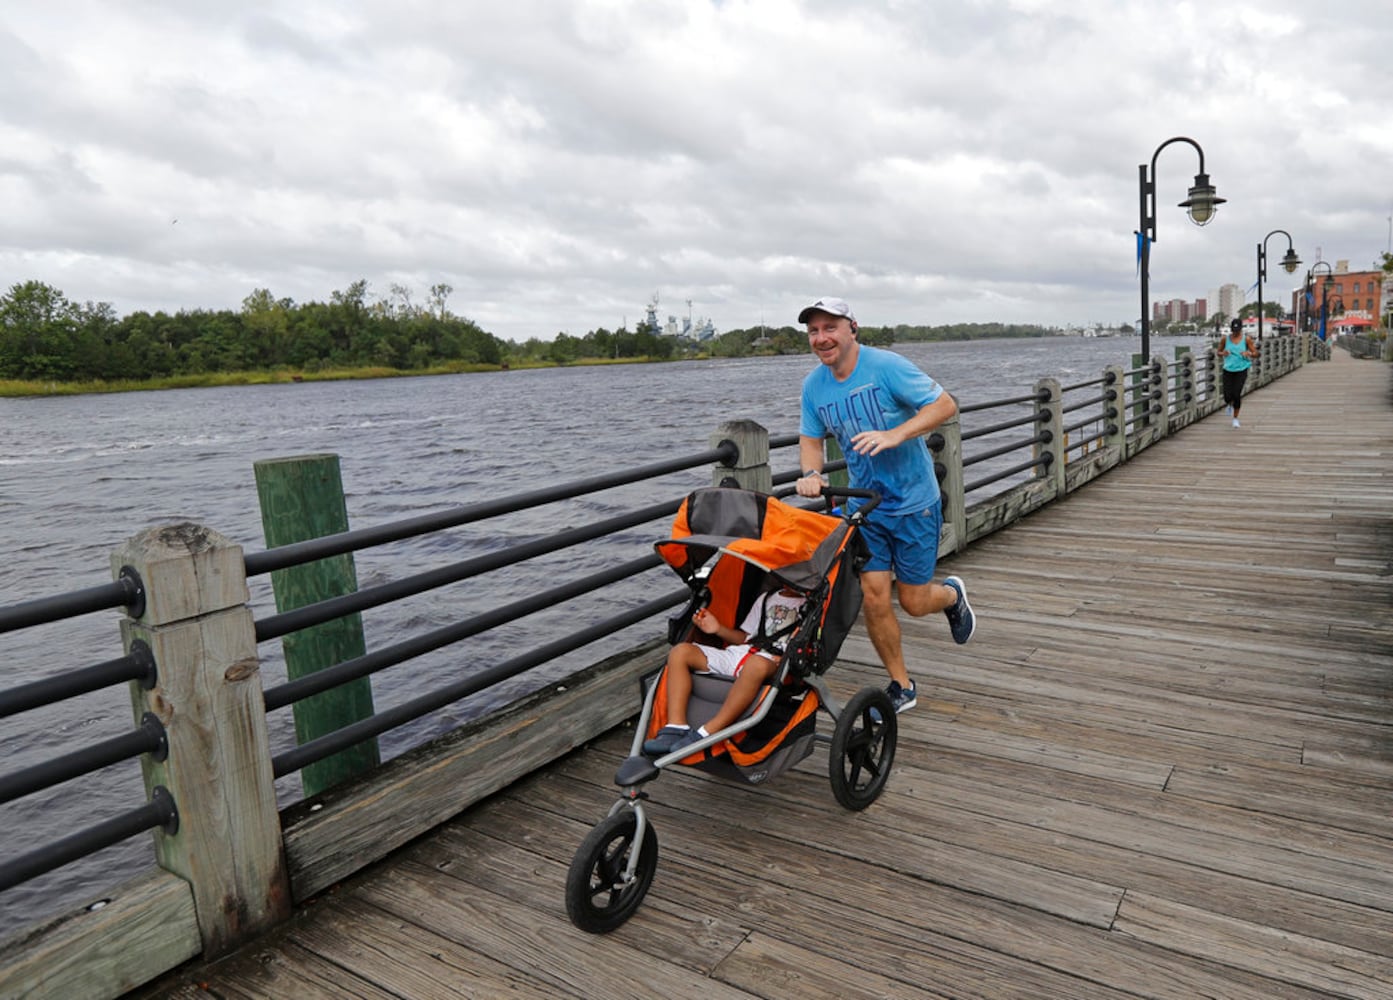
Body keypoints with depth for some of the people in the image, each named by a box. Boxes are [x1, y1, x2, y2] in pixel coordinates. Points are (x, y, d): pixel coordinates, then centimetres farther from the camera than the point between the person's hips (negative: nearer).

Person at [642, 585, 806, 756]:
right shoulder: (767, 598, 32)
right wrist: (718, 629, 16)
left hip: (773, 661, -6)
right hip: (739, 653, 7)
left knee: (758, 665, -44)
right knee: (681, 651, -14)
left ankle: (706, 734, -39)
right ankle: (675, 729, -27)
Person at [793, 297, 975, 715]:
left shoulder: (887, 366, -16)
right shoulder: (814, 385, 0)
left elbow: (945, 404, -17)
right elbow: (810, 438, 10)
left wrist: (895, 435, -31)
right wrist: (811, 474, -12)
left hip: (914, 502, -4)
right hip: (865, 503, 4)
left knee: (913, 602, 3)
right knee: (874, 597, -2)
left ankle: (952, 595, 40)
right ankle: (901, 686, 17)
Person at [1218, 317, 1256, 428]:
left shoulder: (1246, 339, -2)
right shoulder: (1225, 339, 1)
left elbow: (1255, 353, 2)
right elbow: (1218, 353, 11)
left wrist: (1248, 353, -20)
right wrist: (1223, 353, -12)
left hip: (1241, 370, -1)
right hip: (1228, 370, 1)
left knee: (1237, 395, -9)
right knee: (1227, 396, -6)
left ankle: (1235, 418, 10)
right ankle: (1229, 404, 33)